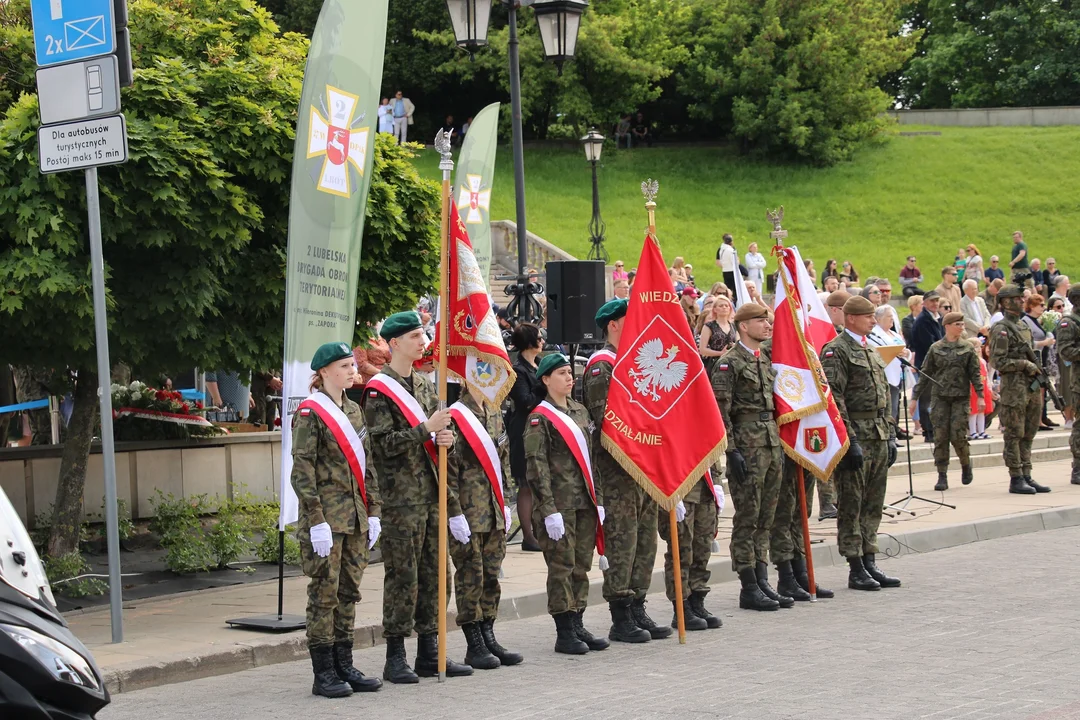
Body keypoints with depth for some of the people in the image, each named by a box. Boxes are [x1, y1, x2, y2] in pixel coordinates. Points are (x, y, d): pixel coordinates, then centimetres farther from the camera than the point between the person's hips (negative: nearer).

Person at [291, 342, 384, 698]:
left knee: (349, 592, 10)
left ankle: (344, 667, 17)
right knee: (324, 593, -3)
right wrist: (316, 521, -18)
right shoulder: (310, 413, -8)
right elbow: (302, 471, -13)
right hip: (327, 518, -7)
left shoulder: (354, 411, 15)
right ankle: (323, 674, 1)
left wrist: (373, 512, 11)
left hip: (356, 518, 7)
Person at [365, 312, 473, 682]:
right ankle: (395, 658, 2)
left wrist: (444, 439, 0)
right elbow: (383, 444, -15)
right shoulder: (379, 390, -7)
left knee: (435, 576, 9)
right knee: (403, 578, -5)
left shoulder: (425, 385, 16)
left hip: (432, 495, 7)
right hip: (401, 498, -7)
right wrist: (426, 430, -17)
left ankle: (430, 653, 17)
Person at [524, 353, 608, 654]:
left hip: (585, 503, 7)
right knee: (562, 567, -3)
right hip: (559, 504, -7)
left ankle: (577, 626, 18)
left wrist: (598, 499, 13)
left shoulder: (580, 411, 15)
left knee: (581, 565, 10)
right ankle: (564, 633, 1)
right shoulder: (540, 418, -7)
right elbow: (537, 466, -12)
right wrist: (549, 510, -17)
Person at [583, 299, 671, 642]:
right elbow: (604, 418, -19)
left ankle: (637, 611, 18)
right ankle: (621, 620, -1)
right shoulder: (602, 366, -10)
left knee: (644, 542, 11)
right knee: (621, 543, -6)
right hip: (617, 470, -9)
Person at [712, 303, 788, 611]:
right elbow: (721, 412, -13)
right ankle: (749, 588, 1)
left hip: (772, 447, 8)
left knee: (765, 519, 10)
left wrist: (780, 445, 17)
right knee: (747, 519, -3)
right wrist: (732, 451, -18)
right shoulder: (729, 363, -9)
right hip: (747, 448, -8)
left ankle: (762, 582, 16)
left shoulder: (767, 362, 16)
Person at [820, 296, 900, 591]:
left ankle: (870, 563, 17)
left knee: (873, 505, 11)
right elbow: (834, 398, -15)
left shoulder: (871, 352, 18)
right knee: (851, 506, -2)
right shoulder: (836, 351, -9)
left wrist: (890, 435, 16)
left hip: (879, 437, 8)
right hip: (855, 437, -8)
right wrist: (850, 441, -19)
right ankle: (856, 570, 1)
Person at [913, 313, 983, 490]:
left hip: (961, 397, 0)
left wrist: (980, 396, -5)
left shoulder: (967, 349, 7)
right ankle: (942, 476, 1)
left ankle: (966, 464, 21)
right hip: (939, 396, 1)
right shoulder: (935, 348, 6)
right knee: (940, 436, -3)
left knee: (958, 435, -7)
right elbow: (925, 374, 8)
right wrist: (915, 396, 5)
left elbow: (975, 374, 6)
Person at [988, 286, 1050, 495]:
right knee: (1014, 436, -4)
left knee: (1028, 435, 10)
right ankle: (1016, 479, -1)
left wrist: (1038, 370, 10)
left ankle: (1026, 476, 15)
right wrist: (1024, 364, -15)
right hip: (1013, 389, -8)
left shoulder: (1024, 326, 17)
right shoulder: (1001, 329, -10)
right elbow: (998, 362, -16)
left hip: (1032, 387, 8)